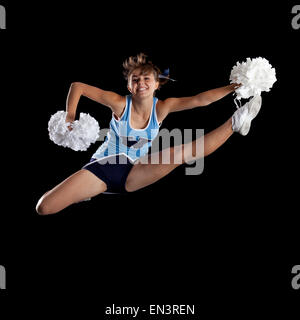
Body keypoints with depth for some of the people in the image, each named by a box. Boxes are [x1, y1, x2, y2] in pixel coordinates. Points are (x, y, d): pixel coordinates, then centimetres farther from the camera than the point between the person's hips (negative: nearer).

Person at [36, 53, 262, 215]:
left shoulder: (162, 107, -8)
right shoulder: (120, 104, -16)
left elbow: (200, 100, -15)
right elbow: (77, 87, -11)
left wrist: (233, 87, -24)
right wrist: (70, 117, -21)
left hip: (132, 175, 2)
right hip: (101, 168, -1)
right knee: (44, 208, -14)